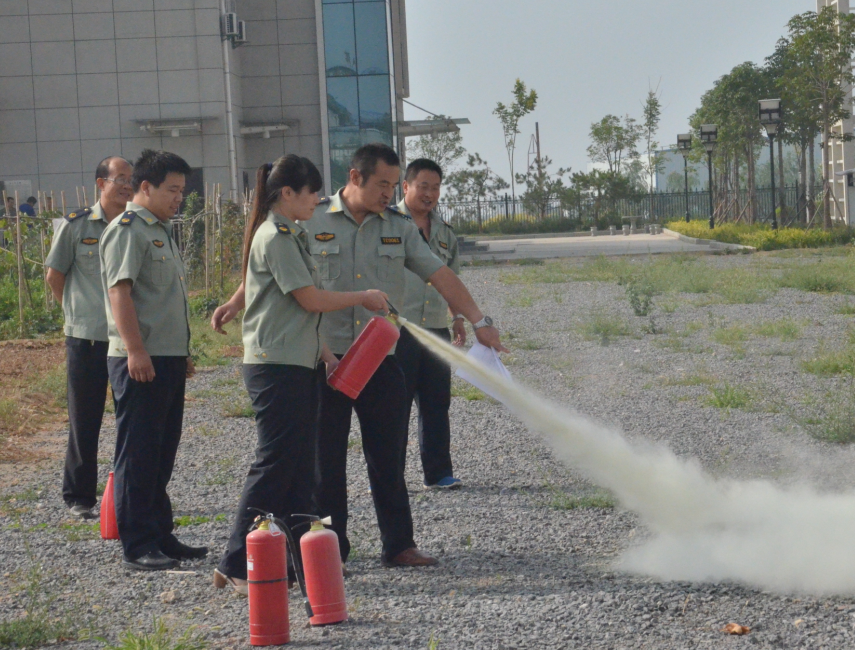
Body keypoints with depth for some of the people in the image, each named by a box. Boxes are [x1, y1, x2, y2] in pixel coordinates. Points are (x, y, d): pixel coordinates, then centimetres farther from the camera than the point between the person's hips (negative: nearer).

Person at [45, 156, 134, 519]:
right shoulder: (76, 226, -2)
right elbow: (54, 275, 7)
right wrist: (78, 314, 10)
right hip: (86, 339, -2)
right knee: (84, 422, 5)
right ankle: (78, 496, 15)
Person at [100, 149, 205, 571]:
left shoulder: (162, 231, 20)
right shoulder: (127, 230, -10)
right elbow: (119, 291, -18)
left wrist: (183, 352, 24)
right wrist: (136, 350, -25)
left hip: (169, 358, 9)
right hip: (140, 360, -9)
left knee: (162, 454, 13)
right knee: (138, 453, -5)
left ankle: (161, 536, 20)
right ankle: (137, 546, -2)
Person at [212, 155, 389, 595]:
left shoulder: (291, 235, 17)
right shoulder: (275, 237, -14)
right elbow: (310, 299, -15)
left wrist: (323, 351, 16)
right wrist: (362, 298, -2)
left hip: (297, 364, 10)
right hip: (276, 365, -10)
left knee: (299, 465, 10)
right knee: (274, 464, -9)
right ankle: (236, 566, -6)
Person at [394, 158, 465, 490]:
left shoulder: (444, 232, 17)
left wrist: (459, 317, 19)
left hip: (436, 328, 6)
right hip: (397, 327, -6)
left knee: (437, 403, 7)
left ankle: (438, 473, 14)